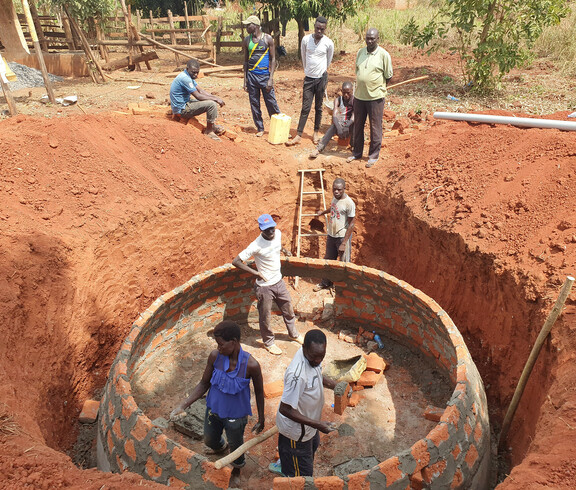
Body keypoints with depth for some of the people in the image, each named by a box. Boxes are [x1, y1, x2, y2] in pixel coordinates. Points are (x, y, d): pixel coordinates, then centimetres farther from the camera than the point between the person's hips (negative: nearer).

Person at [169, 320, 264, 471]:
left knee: (235, 445, 21)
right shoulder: (215, 356, -21)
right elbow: (204, 383, -7)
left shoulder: (251, 365, -31)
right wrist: (183, 405, -14)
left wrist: (261, 420, -3)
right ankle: (220, 446, 66)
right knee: (209, 440, 28)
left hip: (235, 415, -3)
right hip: (214, 409, 4)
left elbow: (259, 392, -14)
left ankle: (239, 462, 59)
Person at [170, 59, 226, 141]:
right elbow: (198, 96, -24)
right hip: (182, 110, -10)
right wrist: (215, 99, -17)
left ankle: (213, 125, 21)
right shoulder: (185, 78, -23)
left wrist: (216, 97, -4)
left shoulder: (189, 76, 8)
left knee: (212, 100, 16)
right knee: (212, 104, -21)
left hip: (185, 103, 10)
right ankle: (209, 131, -9)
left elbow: (200, 91, 10)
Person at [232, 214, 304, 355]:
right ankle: (269, 343, 37)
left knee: (289, 310, 23)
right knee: (265, 318, 12)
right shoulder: (257, 245, -27)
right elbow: (236, 261, -26)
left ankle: (294, 334, 48)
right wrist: (255, 272, -23)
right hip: (264, 286, -6)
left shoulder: (278, 233, -6)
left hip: (279, 281, 6)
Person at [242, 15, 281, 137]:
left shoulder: (268, 39, -2)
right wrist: (245, 80, 9)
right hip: (251, 76, 4)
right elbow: (246, 60, 14)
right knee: (254, 104, 6)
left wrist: (271, 79, -10)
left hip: (265, 75, -3)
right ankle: (260, 128, 18)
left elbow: (273, 59, -2)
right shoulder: (246, 40, 8)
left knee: (271, 103, -4)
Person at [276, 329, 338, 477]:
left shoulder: (312, 354, -15)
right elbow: (285, 409, -33)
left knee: (313, 446, 37)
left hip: (309, 421, 9)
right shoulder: (298, 375, -42)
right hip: (296, 430, -9)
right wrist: (316, 424, -32)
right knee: (302, 473, 12)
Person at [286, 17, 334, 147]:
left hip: (321, 77, -1)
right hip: (308, 77, 1)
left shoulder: (329, 43, -4)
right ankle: (298, 135, -1)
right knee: (305, 107, -2)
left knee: (318, 107, 7)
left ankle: (316, 132, 20)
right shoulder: (306, 39, -1)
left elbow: (328, 60, 11)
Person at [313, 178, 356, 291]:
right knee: (328, 260, 20)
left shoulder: (349, 203, -21)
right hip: (331, 235, 8)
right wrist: (323, 212, 45)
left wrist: (344, 243, -21)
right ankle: (325, 283, 39)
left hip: (342, 237, -8)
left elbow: (351, 224, -19)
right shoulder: (334, 198, 2)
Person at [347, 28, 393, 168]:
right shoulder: (360, 52, 7)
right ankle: (357, 153, 27)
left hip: (375, 97, -5)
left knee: (375, 128, 3)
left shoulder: (384, 55, -7)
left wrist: (377, 86, 3)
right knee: (358, 126, 13)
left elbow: (388, 76, -1)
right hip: (359, 95, 5)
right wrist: (362, 86, 10)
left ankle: (374, 155, 15)